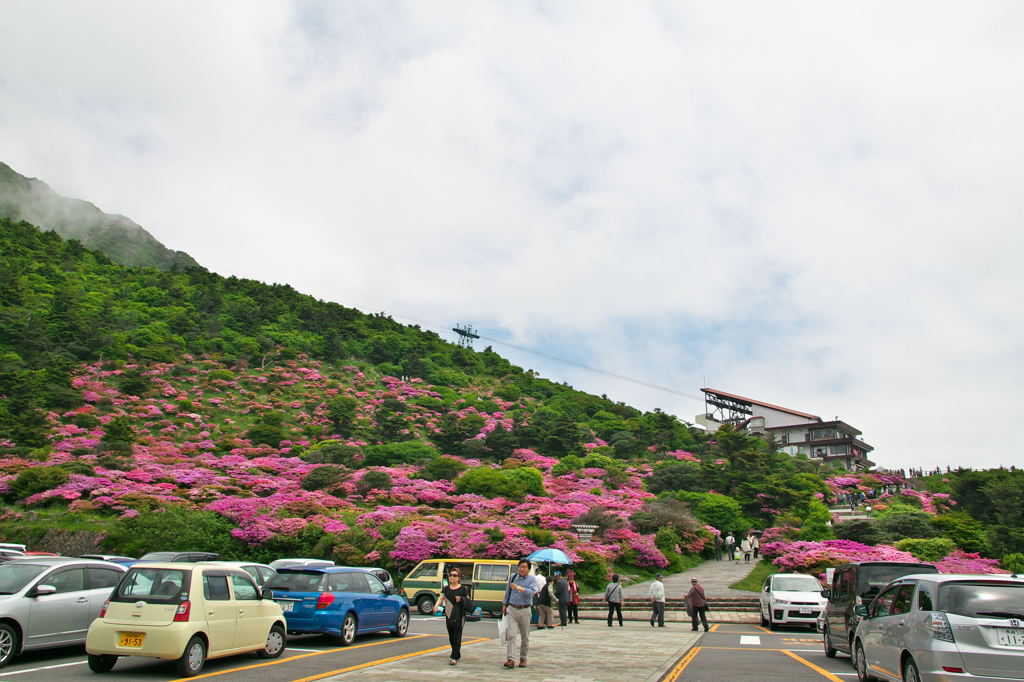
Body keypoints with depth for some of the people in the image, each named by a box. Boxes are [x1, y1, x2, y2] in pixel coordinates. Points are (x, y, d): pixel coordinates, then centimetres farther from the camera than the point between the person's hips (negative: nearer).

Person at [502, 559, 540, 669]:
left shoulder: (532, 580, -2)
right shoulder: (513, 577, 8)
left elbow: (532, 592, -21)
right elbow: (507, 592, 20)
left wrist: (519, 588, -32)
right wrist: (504, 605, 21)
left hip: (524, 611, -1)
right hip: (511, 609, 1)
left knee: (525, 637, 8)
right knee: (510, 635, -11)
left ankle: (523, 659, 22)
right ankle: (510, 659, -14)